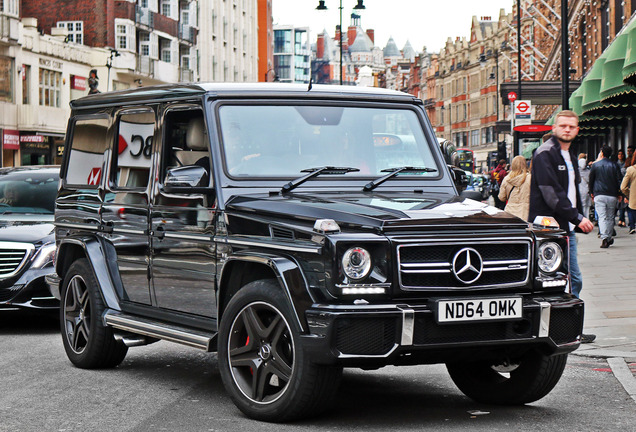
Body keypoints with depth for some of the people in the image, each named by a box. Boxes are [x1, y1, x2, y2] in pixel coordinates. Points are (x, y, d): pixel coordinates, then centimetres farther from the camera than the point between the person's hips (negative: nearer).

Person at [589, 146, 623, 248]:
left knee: (602, 217, -6)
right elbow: (618, 180, 2)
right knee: (610, 217, 12)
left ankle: (604, 238, -22)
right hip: (612, 195, 1)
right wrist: (620, 194, 11)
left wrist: (591, 192, 20)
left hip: (599, 195, -1)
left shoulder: (595, 165, 2)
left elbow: (591, 180, 8)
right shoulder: (614, 166, 2)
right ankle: (609, 238, 16)